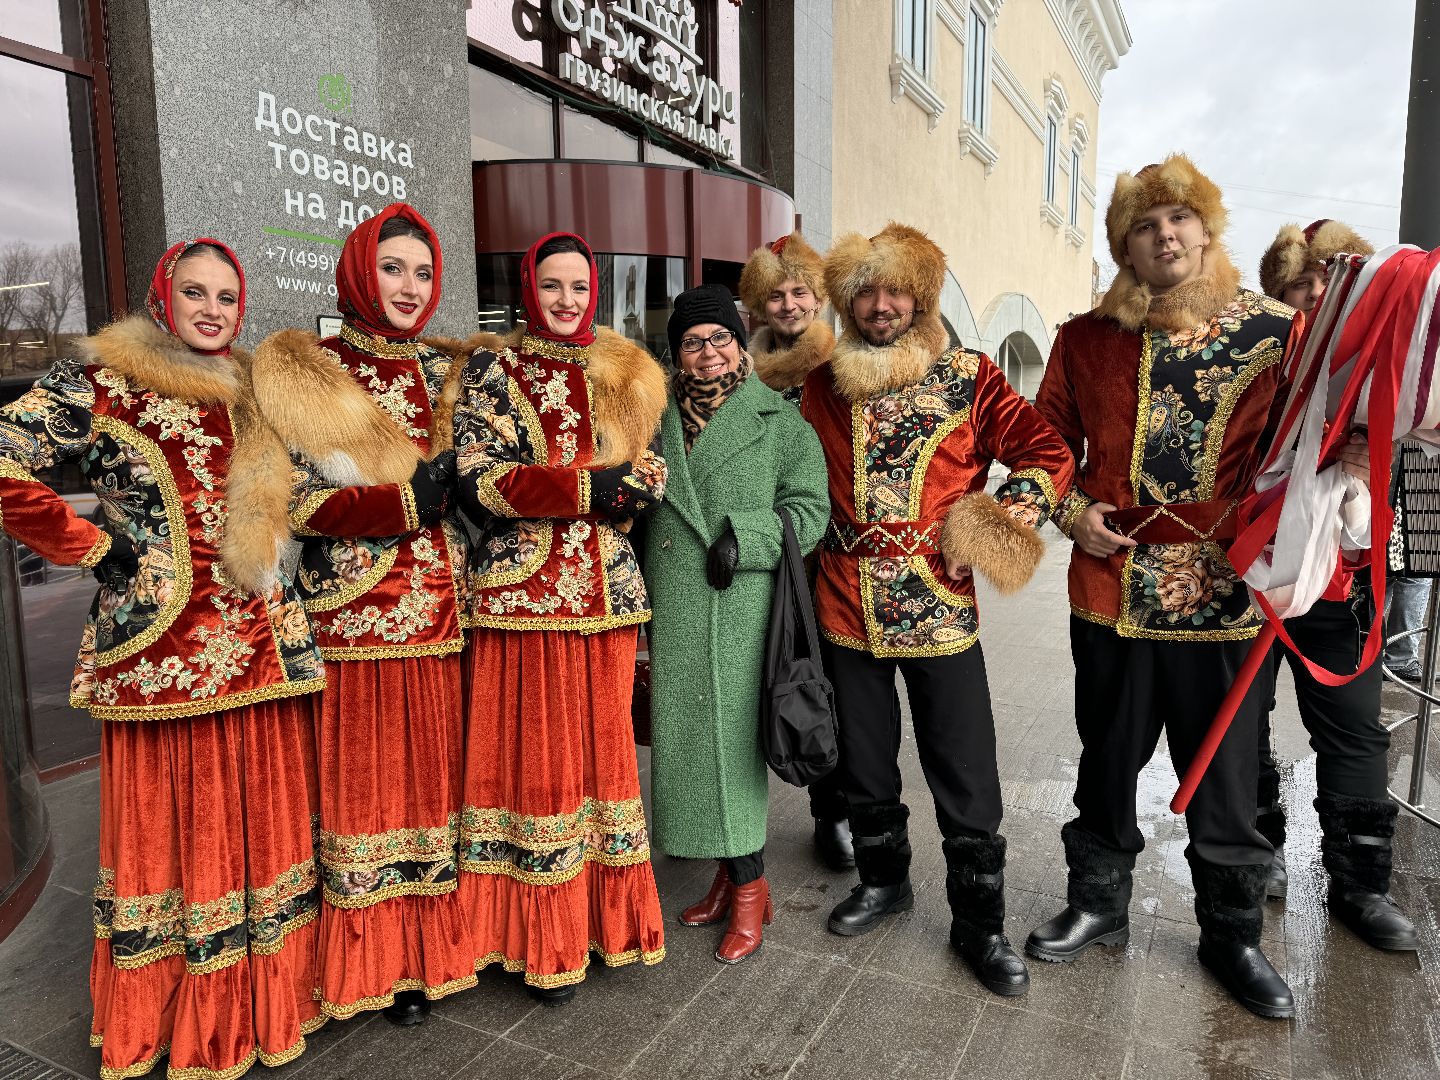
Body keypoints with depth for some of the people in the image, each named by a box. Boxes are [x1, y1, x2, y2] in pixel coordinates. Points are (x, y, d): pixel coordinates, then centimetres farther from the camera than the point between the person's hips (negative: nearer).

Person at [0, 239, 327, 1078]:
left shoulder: (253, 398, 14)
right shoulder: (99, 384, -3)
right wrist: (95, 547, -9)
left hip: (267, 651, 5)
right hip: (162, 654, -5)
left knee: (262, 820, 11)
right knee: (173, 831, 6)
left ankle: (266, 1001, 29)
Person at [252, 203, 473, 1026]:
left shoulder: (443, 374, 13)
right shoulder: (304, 371, 1)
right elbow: (297, 499, -7)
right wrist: (407, 500, -15)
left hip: (439, 609, 4)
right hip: (353, 612, -3)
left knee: (432, 764, 8)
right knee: (362, 774, 4)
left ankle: (428, 947, 23)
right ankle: (373, 959, 19)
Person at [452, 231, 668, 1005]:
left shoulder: (626, 374, 13)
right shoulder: (492, 372, 0)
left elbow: (652, 468, 14)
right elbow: (477, 482, -10)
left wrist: (636, 486, -10)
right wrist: (588, 485, -17)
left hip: (607, 592, 4)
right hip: (522, 592, -4)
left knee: (603, 745, 11)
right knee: (535, 754, 3)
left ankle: (607, 915, 27)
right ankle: (546, 942, 17)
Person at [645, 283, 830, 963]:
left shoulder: (779, 421, 2)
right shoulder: (659, 420, 15)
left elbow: (810, 508, -3)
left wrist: (745, 538, -16)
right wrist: (640, 600, 15)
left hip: (740, 611, -5)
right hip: (674, 614, 5)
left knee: (730, 735, -4)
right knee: (687, 737, 9)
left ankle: (750, 886, 14)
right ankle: (728, 876, 26)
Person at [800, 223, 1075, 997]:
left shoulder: (968, 379, -1)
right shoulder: (824, 385, 6)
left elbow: (1049, 454, -2)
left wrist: (998, 525, -14)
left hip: (938, 608, -2)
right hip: (847, 608, 3)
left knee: (966, 784, 5)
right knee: (864, 765, 17)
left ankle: (979, 925, 24)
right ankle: (882, 879, 41)